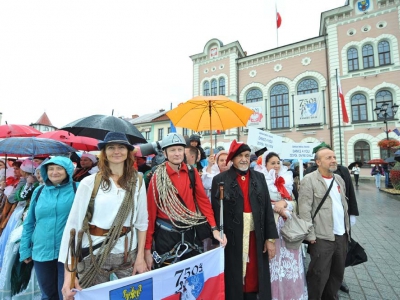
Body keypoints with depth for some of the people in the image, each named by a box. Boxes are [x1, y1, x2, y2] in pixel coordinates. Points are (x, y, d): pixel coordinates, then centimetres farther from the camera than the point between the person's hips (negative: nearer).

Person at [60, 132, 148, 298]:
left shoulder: (137, 181, -3)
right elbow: (73, 223, -9)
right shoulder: (89, 182, -9)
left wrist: (140, 256, -1)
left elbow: (142, 221, 1)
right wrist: (69, 270, -11)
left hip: (128, 253, 2)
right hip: (94, 254, -1)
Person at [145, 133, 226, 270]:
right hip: (166, 235, -3)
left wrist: (214, 228, -10)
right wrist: (147, 248, -6)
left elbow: (203, 200, -1)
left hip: (190, 233, 3)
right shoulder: (157, 177, -11)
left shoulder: (192, 173, -2)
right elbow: (151, 212, -9)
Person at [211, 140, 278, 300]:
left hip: (256, 237, 3)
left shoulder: (259, 177, 4)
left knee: (254, 279, 16)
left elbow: (267, 208, 4)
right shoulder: (220, 179, -7)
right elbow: (216, 211, -6)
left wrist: (270, 238, 2)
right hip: (231, 238, -3)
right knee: (233, 282, 12)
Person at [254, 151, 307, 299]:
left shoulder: (286, 180, 11)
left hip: (288, 226, 5)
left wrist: (284, 204, -9)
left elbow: (294, 202, 10)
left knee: (289, 259, 12)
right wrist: (276, 207, -15)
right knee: (274, 260, 3)